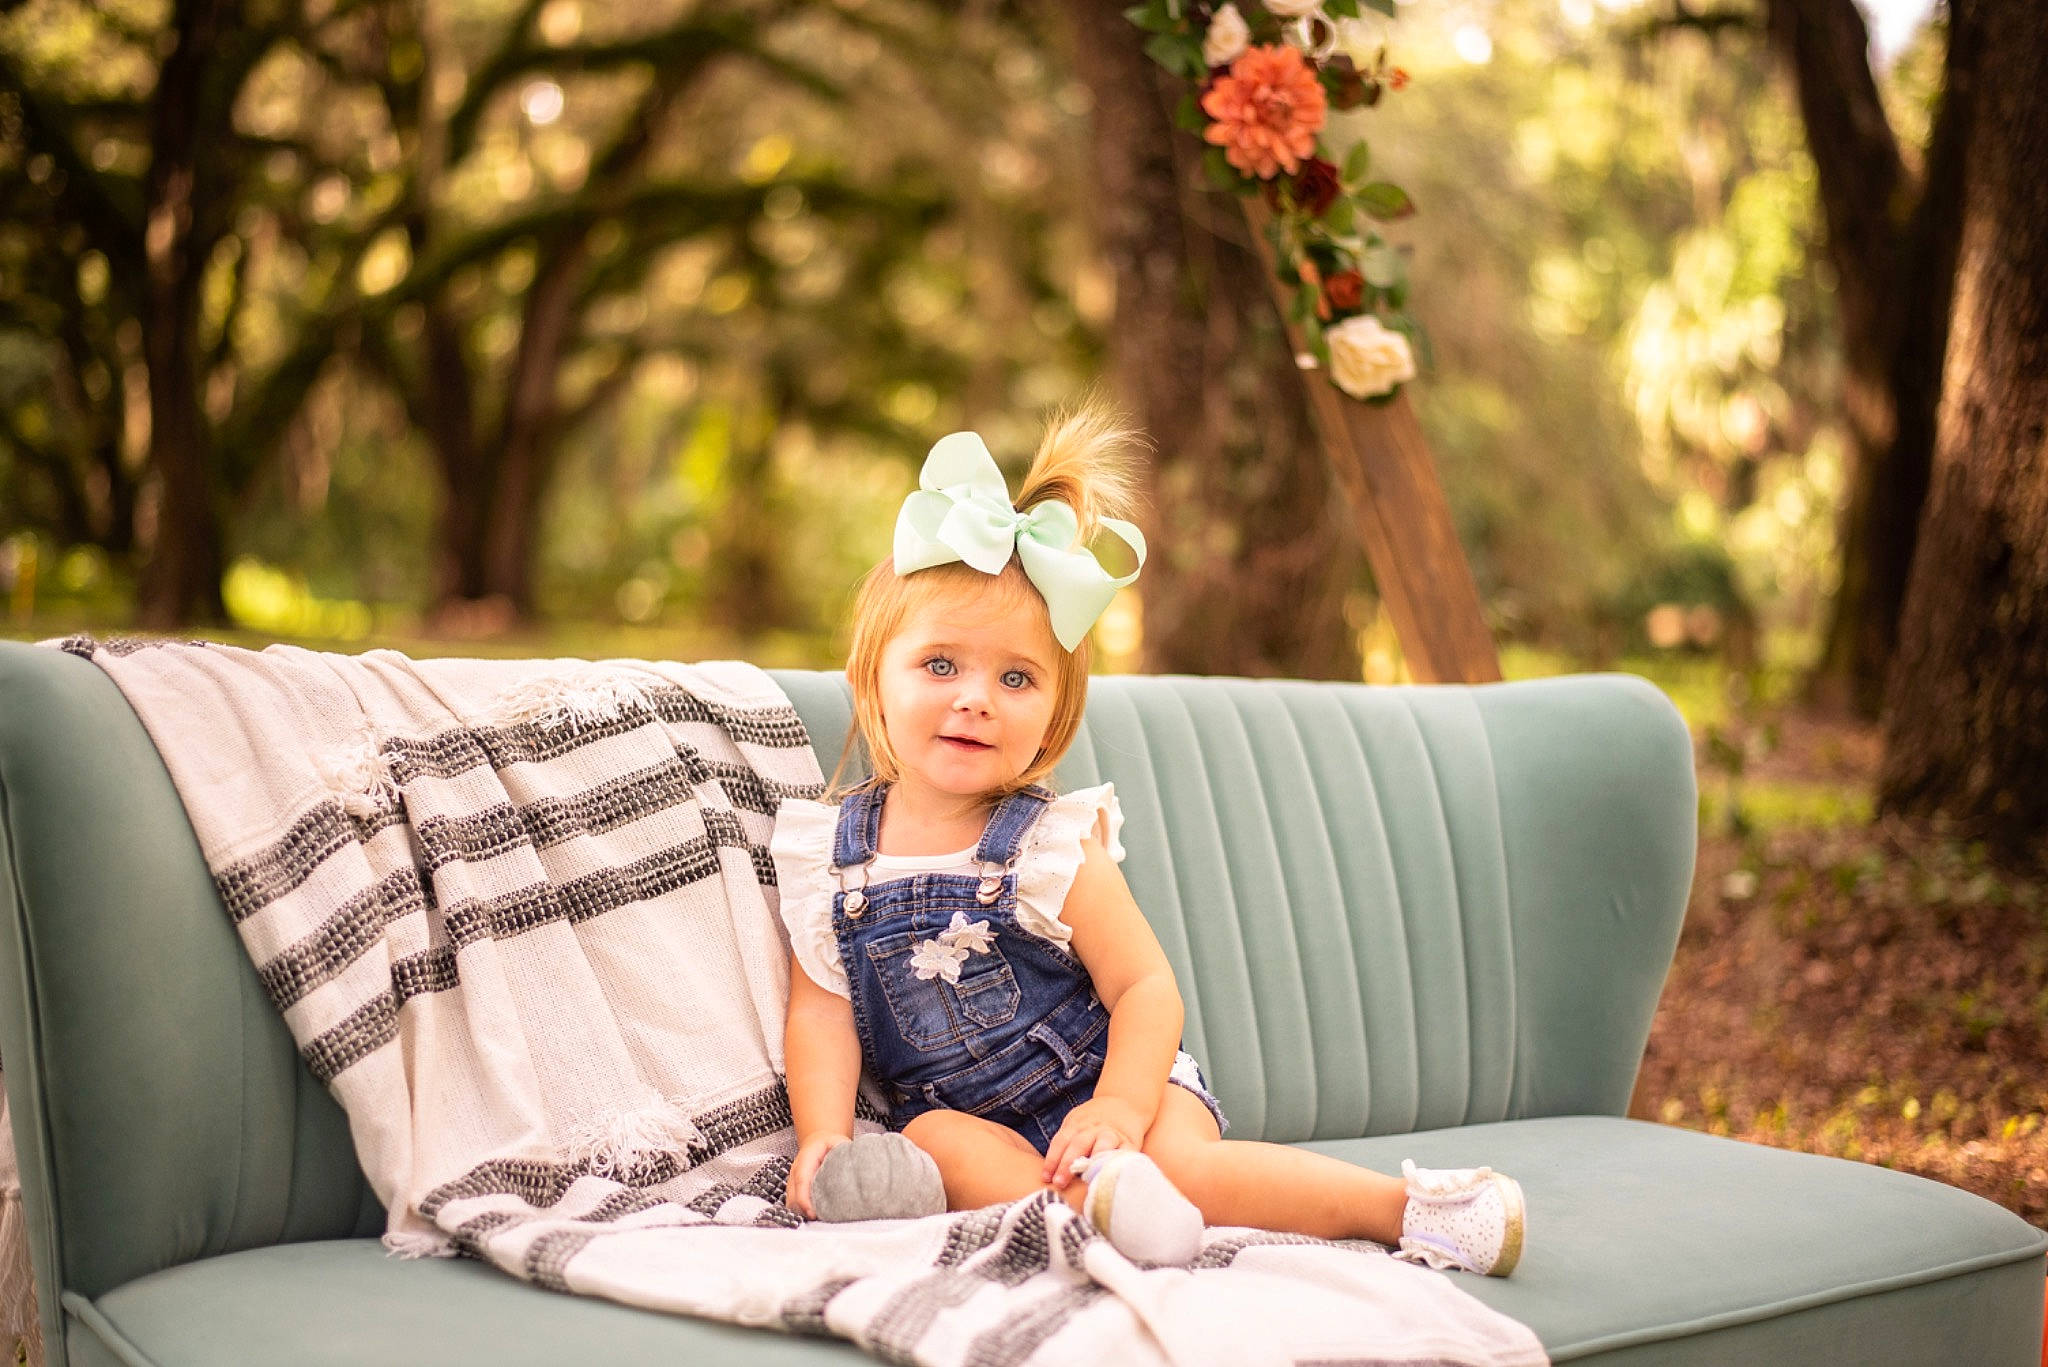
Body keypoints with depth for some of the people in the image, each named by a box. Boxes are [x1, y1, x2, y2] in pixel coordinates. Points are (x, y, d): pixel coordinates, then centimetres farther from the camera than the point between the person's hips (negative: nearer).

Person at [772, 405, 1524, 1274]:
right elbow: (821, 1009, -3)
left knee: (1179, 1162, -29)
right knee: (935, 1142, -31)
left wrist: (1119, 1108, -25)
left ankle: (1407, 1205, -22)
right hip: (973, 1123, 2)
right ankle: (1093, 1195, -46)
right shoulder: (826, 853, -1)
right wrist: (824, 1135, -18)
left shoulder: (1054, 846, -8)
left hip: (1092, 1088, -2)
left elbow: (1146, 985, -10)